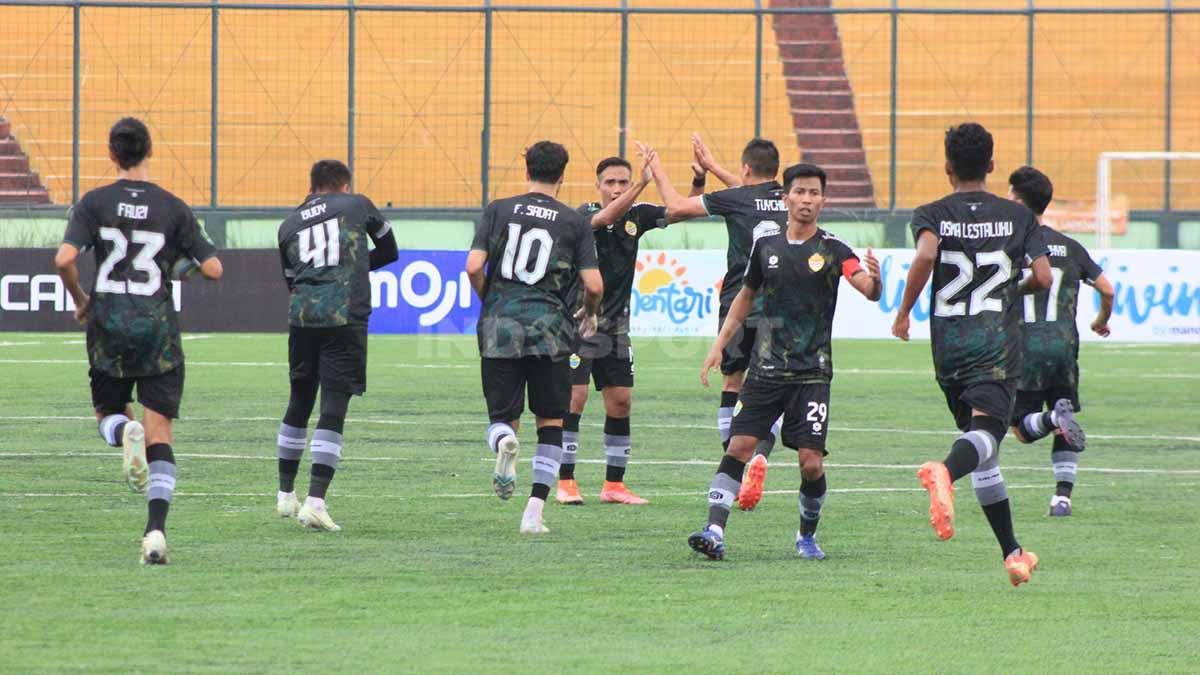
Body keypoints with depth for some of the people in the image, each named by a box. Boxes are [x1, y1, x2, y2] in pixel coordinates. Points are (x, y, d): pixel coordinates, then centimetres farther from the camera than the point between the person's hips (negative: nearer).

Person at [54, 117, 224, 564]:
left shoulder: (94, 204, -2)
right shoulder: (173, 209, -1)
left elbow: (64, 259, -14)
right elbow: (213, 269, -3)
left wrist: (79, 301, 4)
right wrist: (185, 262, 19)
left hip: (108, 325, 0)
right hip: (158, 326, 0)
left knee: (109, 415, 21)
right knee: (160, 436, 1)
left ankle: (124, 432, -16)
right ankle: (156, 530, -13)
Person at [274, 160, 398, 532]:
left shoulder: (289, 224, 16)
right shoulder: (357, 205, 9)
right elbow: (389, 251, 21)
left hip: (302, 317, 3)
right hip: (345, 318, -3)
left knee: (299, 403, 19)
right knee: (333, 407, -5)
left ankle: (285, 494, 29)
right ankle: (315, 500, -15)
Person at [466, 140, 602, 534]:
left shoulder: (498, 210, 6)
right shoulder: (574, 222, 4)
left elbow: (473, 267, -3)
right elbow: (594, 285, -1)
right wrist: (590, 314, 21)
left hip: (500, 328, 1)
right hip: (550, 330, -1)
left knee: (502, 418, 9)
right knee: (551, 423, 12)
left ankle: (504, 443, -28)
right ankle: (535, 511, 2)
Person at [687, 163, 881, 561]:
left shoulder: (832, 250, -3)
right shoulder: (767, 247, 7)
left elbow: (868, 289, -17)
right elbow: (747, 295, 21)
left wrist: (874, 280, -41)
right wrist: (720, 344, 16)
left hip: (812, 373, -2)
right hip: (767, 369, 3)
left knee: (811, 462, -7)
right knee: (739, 445, -10)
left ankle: (807, 535, 15)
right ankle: (714, 531, -12)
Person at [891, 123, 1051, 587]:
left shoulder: (932, 215, 4)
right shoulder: (1017, 216, 6)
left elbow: (926, 254, -17)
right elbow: (1043, 277, -2)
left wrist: (903, 313, -8)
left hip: (948, 340, 2)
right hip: (998, 338, -2)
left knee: (980, 444, 14)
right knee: (986, 429, -20)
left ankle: (1012, 552, 16)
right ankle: (944, 472, -56)